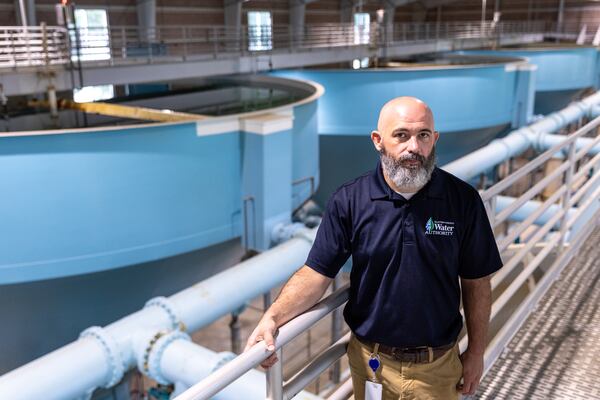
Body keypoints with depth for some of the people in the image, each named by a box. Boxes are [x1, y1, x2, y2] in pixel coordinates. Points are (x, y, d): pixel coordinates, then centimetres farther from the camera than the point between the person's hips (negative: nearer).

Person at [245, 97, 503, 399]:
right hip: (370, 360, 1)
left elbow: (475, 281, -3)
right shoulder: (349, 201, -12)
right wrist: (272, 317, -25)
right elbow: (317, 272, -11)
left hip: (437, 366, 0)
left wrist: (476, 352, 1)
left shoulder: (463, 200, -11)